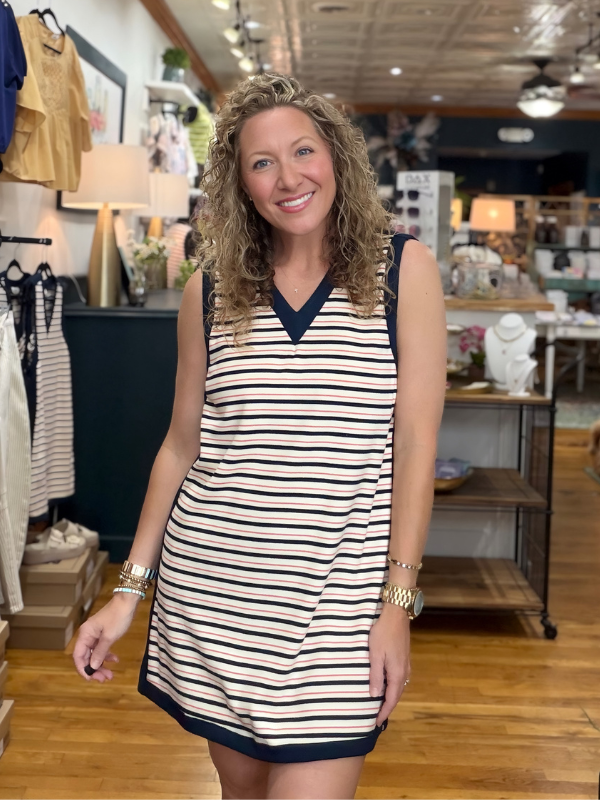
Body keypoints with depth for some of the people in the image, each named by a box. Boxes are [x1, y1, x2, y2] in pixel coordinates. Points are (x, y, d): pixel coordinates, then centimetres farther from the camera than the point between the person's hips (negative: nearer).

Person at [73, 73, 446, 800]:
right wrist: (129, 589, 6)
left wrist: (398, 601, -9)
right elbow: (182, 444, 8)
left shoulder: (402, 270, -2)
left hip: (338, 590, -2)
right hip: (210, 584, 3)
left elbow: (414, 441, -5)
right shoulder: (211, 287, 4)